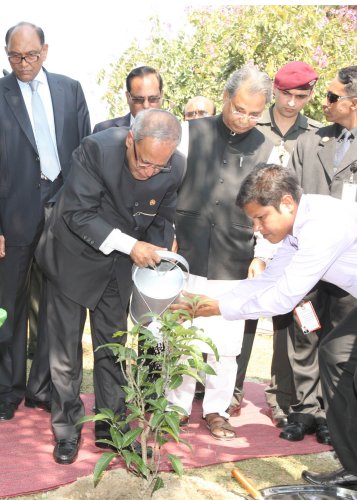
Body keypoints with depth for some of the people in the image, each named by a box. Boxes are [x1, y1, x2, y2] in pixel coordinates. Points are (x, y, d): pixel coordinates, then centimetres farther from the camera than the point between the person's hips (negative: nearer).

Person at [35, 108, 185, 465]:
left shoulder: (175, 168, -16)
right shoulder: (96, 149, -29)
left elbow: (162, 219, 0)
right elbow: (77, 213, -26)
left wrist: (157, 255, -16)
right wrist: (129, 244, -30)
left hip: (119, 264, 3)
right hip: (74, 258, -3)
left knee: (112, 347, 12)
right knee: (66, 347, 6)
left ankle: (111, 425, 26)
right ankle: (66, 427, 22)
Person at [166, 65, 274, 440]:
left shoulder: (267, 149, 5)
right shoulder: (192, 132, 3)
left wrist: (261, 255, 0)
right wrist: (167, 237, 0)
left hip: (233, 266, 0)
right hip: (185, 258, 0)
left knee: (225, 344, 4)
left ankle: (216, 410, 23)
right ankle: (177, 405, 24)